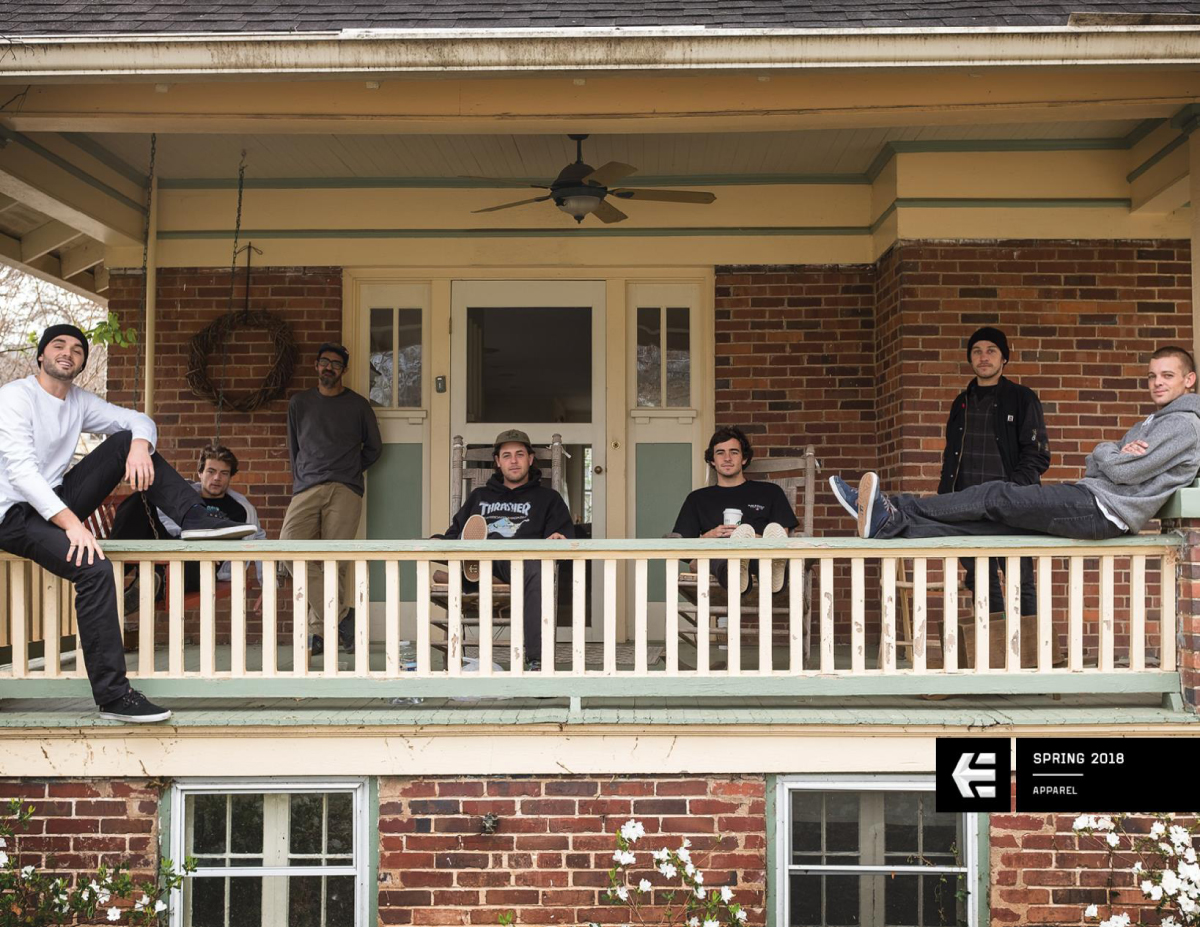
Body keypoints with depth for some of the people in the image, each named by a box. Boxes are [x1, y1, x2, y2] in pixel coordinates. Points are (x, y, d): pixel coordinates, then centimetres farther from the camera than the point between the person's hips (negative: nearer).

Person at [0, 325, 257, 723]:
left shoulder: (79, 402, 10)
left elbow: (140, 421, 10)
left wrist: (139, 445, -17)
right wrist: (71, 523, -33)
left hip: (57, 501, 8)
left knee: (126, 440, -2)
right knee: (94, 569, -31)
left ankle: (194, 517, -12)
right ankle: (112, 696, -28)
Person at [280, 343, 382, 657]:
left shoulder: (358, 405, 12)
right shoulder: (299, 403, 17)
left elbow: (374, 447, 20)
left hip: (345, 492, -2)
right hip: (306, 490, 2)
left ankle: (320, 631, 0)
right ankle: (341, 613, -11)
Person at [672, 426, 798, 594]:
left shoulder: (770, 492, 28)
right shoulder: (698, 498, 31)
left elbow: (783, 538, 14)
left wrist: (752, 539, -4)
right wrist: (708, 537, 0)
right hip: (717, 558, 0)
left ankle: (774, 568, -71)